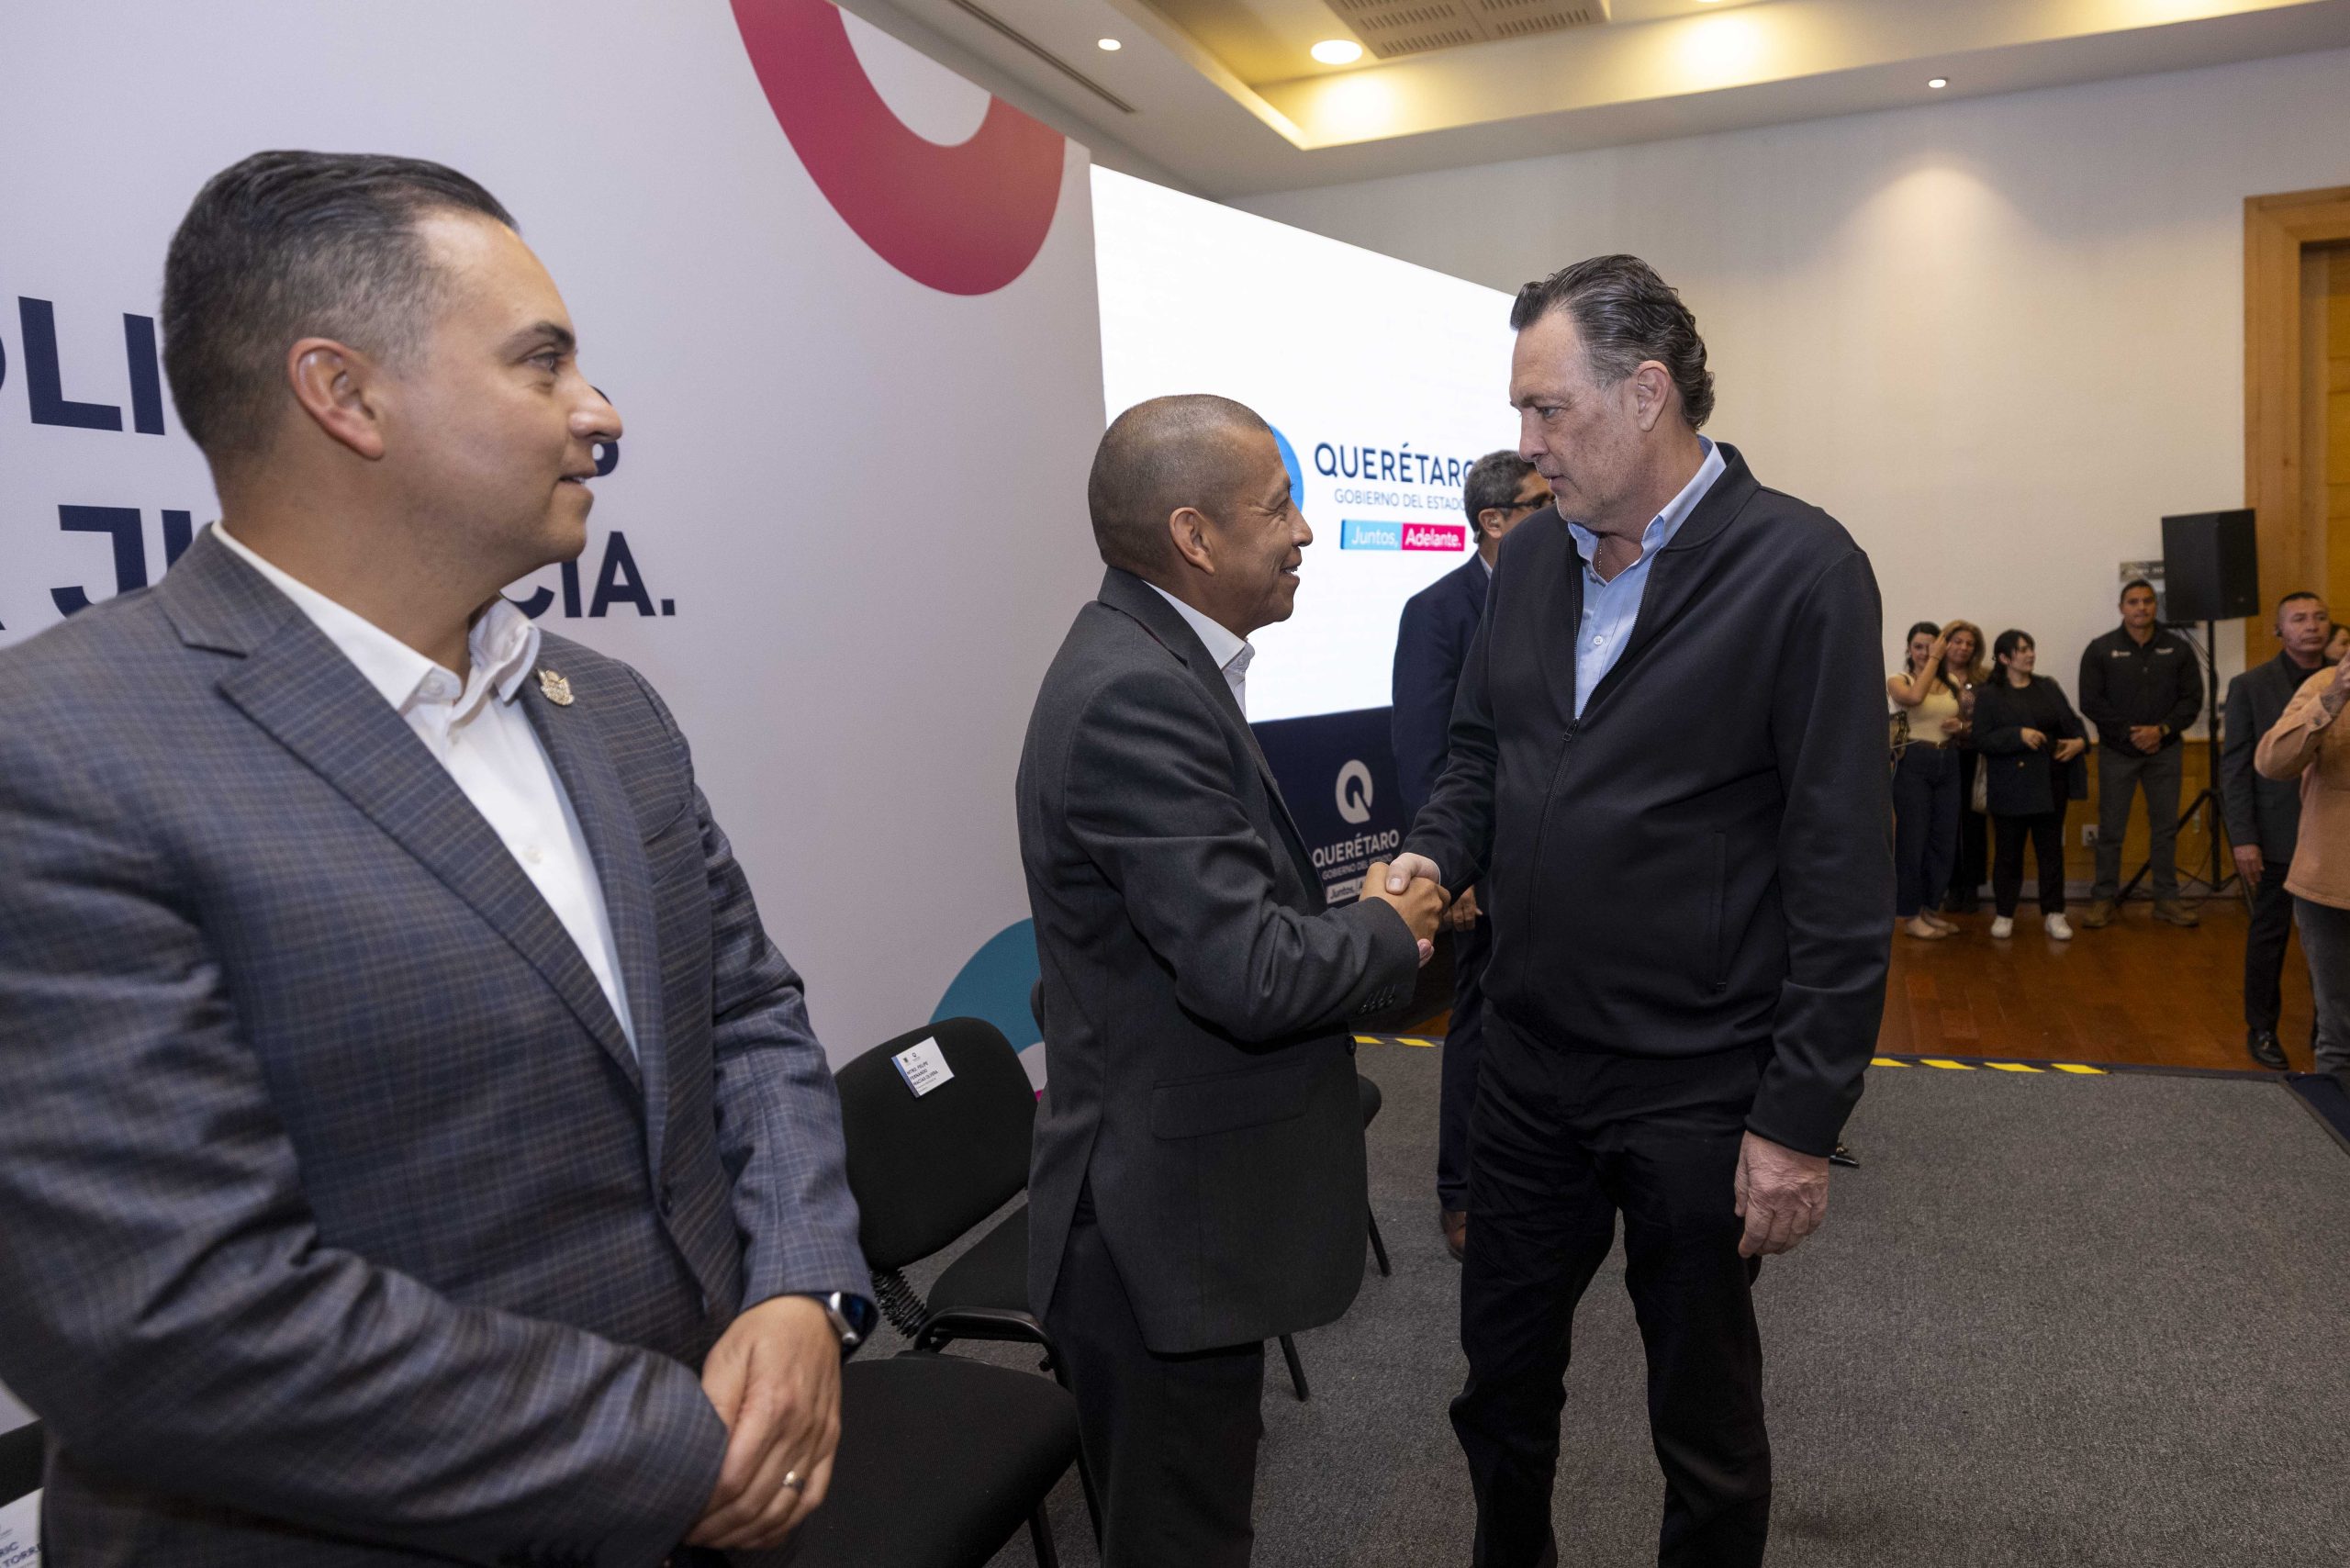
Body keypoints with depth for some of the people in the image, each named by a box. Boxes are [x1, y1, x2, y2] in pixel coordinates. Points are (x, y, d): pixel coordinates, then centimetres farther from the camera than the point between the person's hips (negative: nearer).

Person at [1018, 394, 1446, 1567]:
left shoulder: (1151, 663, 6)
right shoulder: (1136, 694, -25)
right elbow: (1251, 974, -28)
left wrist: (1359, 927, -2)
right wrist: (1386, 930, -9)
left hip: (1180, 1202, 9)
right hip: (1167, 1221, -9)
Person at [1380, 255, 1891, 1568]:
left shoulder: (1801, 570, -14)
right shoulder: (1529, 560, 5)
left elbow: (1843, 865, -15)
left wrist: (1803, 1119, -15)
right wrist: (1435, 855, -6)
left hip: (1701, 1090, -5)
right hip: (1530, 1060, 6)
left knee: (1706, 1414, 16)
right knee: (1501, 1376, 21)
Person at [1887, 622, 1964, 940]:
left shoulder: (1952, 681, 11)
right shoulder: (1898, 679, -2)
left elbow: (1967, 720, 21)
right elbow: (1914, 697, -25)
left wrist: (1960, 725, -3)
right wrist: (1933, 660, -16)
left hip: (1948, 764, 5)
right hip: (1914, 763, -5)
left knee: (1944, 840, 8)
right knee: (1912, 839, -2)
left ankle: (1927, 908, 22)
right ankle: (1909, 914, 7)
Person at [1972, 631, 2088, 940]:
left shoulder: (2049, 687, 11)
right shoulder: (1988, 695, -2)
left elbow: (2073, 721, 13)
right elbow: (1982, 739, -10)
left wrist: (2080, 741, -7)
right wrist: (2019, 735, -22)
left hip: (2051, 784, 4)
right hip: (2011, 787, -4)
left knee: (2051, 849, 7)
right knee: (2009, 851, 5)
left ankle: (2053, 913, 14)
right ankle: (2004, 914, 15)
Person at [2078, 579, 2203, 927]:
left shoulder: (2177, 649, 4)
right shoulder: (2100, 650, -2)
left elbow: (2192, 699, 1)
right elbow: (2091, 702, -6)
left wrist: (2161, 729, -14)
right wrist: (2129, 733, -13)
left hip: (2164, 751, 2)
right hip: (2117, 752, -2)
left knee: (2165, 827, 7)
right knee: (2111, 829, 2)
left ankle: (2166, 899, 16)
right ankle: (2103, 899, 9)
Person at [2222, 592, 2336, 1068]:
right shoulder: (2251, 686, -2)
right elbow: (2234, 767, -5)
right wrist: (2242, 838, -10)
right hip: (2277, 835, -2)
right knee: (2269, 935, 8)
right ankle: (2262, 1029, 21)